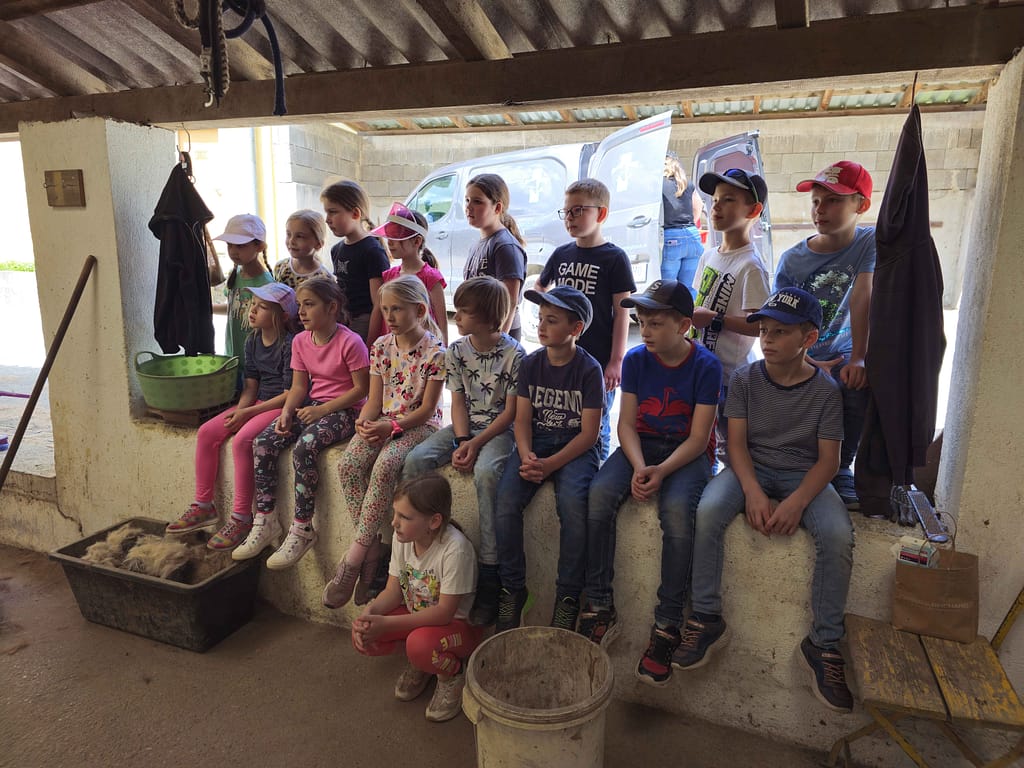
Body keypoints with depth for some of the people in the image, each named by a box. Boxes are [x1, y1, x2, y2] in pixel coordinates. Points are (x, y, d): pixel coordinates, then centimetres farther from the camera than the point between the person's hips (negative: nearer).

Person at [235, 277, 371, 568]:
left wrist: (322, 410, -19)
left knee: (304, 447, -32)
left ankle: (302, 529, -18)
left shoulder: (350, 342, -14)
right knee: (263, 443, -13)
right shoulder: (300, 341, 8)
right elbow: (298, 386, 10)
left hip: (345, 410, -7)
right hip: (312, 406, 7)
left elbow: (361, 389, -14)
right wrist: (287, 411, -11)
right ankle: (266, 521, -3)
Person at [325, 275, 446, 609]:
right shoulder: (381, 346, 8)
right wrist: (364, 421, -13)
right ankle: (372, 549, -12)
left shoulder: (435, 351, -9)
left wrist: (392, 426, -23)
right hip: (382, 422, 6)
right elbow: (375, 399, 8)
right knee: (348, 465, -22)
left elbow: (427, 408, -11)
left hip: (419, 425, -5)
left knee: (384, 466, -33)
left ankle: (355, 555, -21)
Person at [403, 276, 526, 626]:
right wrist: (461, 441, -12)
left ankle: (489, 576, -27)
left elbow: (511, 411, -10)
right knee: (415, 459, -18)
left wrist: (476, 443, -19)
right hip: (464, 427, 6)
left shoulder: (513, 354, -11)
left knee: (486, 472, -35)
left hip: (499, 429, -5)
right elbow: (458, 402, 4)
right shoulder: (456, 351, 5)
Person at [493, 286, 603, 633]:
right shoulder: (531, 364, 6)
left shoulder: (589, 370, -7)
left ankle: (568, 596, -12)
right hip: (535, 443, 4)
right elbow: (523, 418, 5)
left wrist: (550, 464, -21)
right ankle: (512, 589, -5)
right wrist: (526, 456, -15)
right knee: (506, 501, -22)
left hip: (575, 448, -3)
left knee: (573, 503, -31)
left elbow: (588, 433, -10)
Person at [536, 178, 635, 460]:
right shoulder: (561, 254, 8)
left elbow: (622, 312, -7)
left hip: (598, 361, -5)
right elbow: (539, 288, 27)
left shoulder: (614, 258, -6)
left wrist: (616, 361, -11)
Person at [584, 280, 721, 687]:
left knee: (677, 510, -34)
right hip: (641, 444, 3)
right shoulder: (636, 359, 0)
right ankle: (599, 607, -13)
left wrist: (661, 471, -26)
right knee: (598, 495, -26)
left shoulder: (706, 366, -10)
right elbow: (626, 424, -1)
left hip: (688, 452, -3)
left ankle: (666, 626, -18)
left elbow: (699, 437, -11)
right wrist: (639, 467, -20)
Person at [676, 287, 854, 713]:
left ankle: (824, 644, -10)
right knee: (708, 511, -30)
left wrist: (796, 502, -23)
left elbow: (827, 458, -6)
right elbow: (737, 442, -5)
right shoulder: (745, 379, -1)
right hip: (750, 470, 1)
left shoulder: (825, 389, -3)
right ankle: (706, 619, -16)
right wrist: (753, 492, -22)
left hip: (804, 476, 0)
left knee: (838, 535, -29)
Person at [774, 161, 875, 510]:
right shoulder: (792, 259, -5)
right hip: (800, 362, 1)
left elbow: (862, 299, -18)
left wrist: (858, 358, -28)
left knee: (861, 384, -32)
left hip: (843, 356, 0)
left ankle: (839, 470, -10)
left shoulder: (870, 243, -5)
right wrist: (808, 366, -24)